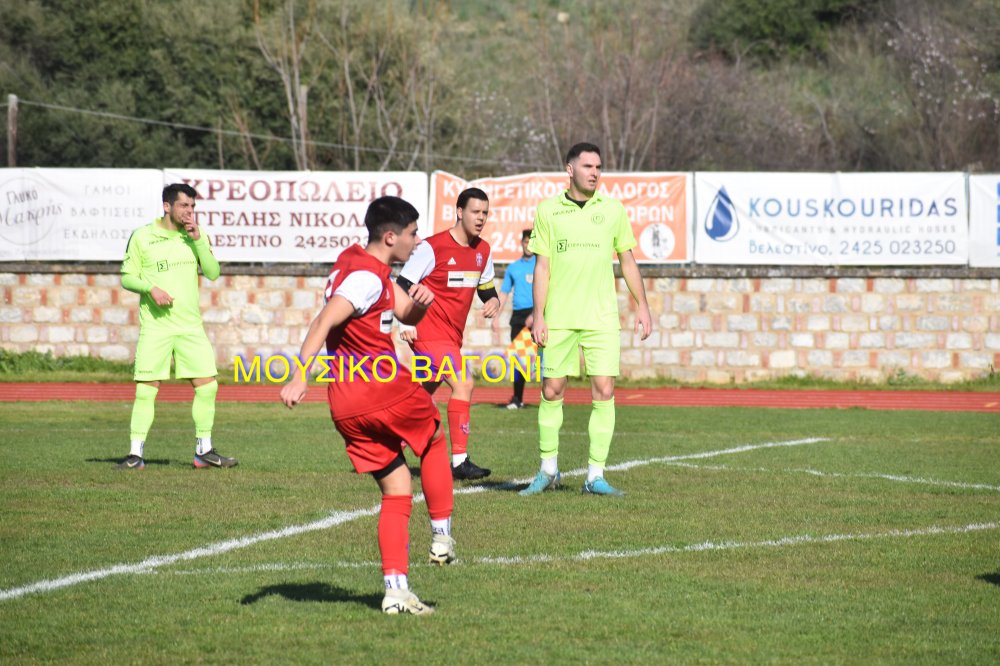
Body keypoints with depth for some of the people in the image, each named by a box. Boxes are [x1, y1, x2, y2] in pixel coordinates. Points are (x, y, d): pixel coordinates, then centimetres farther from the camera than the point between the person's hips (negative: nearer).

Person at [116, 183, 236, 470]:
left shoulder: (196, 236, 8)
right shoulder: (142, 237, 0)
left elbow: (213, 273, -1)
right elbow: (127, 277, 2)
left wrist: (197, 241, -11)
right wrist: (151, 288, -16)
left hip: (191, 325, 3)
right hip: (155, 325, -3)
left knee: (207, 385, -2)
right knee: (146, 389, -6)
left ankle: (204, 451, 10)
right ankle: (136, 453, 2)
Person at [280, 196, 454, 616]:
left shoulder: (358, 264, 17)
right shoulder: (367, 277, -13)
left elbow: (407, 315, 24)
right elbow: (324, 322, -25)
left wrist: (418, 302, 0)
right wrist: (300, 378, -33)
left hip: (346, 406, 8)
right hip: (385, 389, -8)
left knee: (397, 490, 9)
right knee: (434, 440, 20)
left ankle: (396, 589, -1)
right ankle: (441, 536, 24)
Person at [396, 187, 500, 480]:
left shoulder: (483, 251, 9)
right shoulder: (432, 247, -13)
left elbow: (487, 289, 21)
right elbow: (402, 286, -10)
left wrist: (493, 302, -3)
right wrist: (405, 323, -20)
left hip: (452, 338, 9)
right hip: (429, 333, -9)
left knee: (424, 393, 18)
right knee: (463, 383, -21)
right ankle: (459, 460, -22)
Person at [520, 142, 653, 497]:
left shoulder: (612, 209, 7)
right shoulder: (548, 210, 4)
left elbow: (627, 260, 13)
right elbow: (542, 267, 4)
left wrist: (642, 306, 9)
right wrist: (538, 315, -2)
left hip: (601, 318, 0)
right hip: (559, 318, 0)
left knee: (604, 391, -7)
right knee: (552, 391, 3)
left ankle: (596, 476, -2)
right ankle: (548, 470, 18)